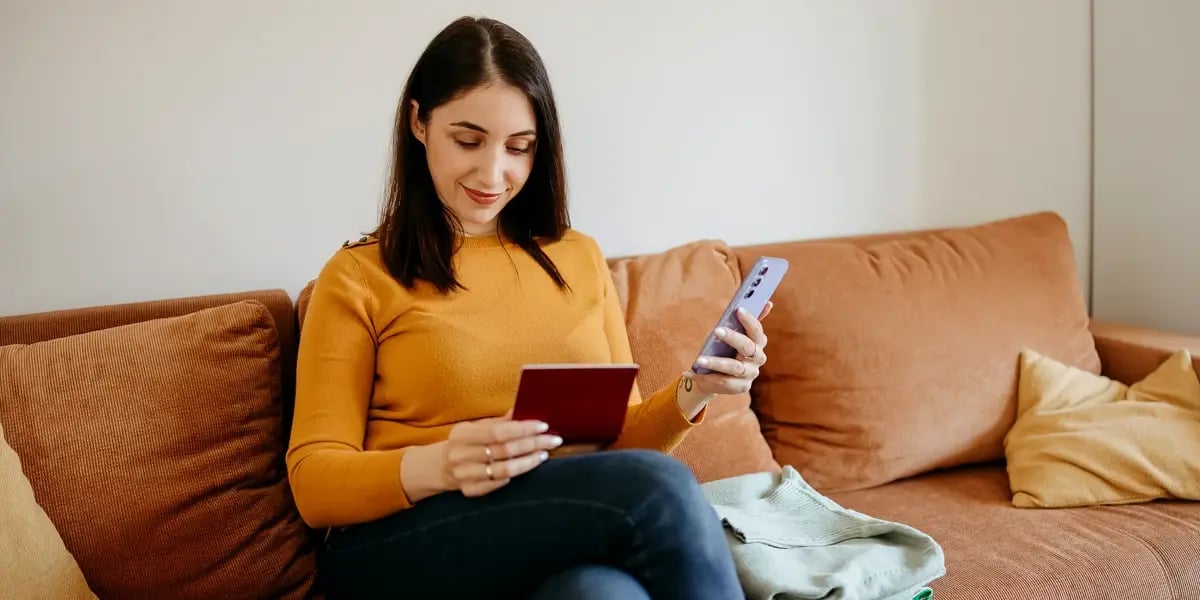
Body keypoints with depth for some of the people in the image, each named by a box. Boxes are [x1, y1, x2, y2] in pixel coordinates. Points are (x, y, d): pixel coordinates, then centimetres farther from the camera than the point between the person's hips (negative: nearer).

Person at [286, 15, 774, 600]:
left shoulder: (579, 259, 17)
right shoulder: (357, 279, 4)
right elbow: (314, 484, -1)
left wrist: (690, 394, -3)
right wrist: (434, 467, -22)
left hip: (571, 537, 3)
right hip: (403, 548, -3)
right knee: (656, 488, -29)